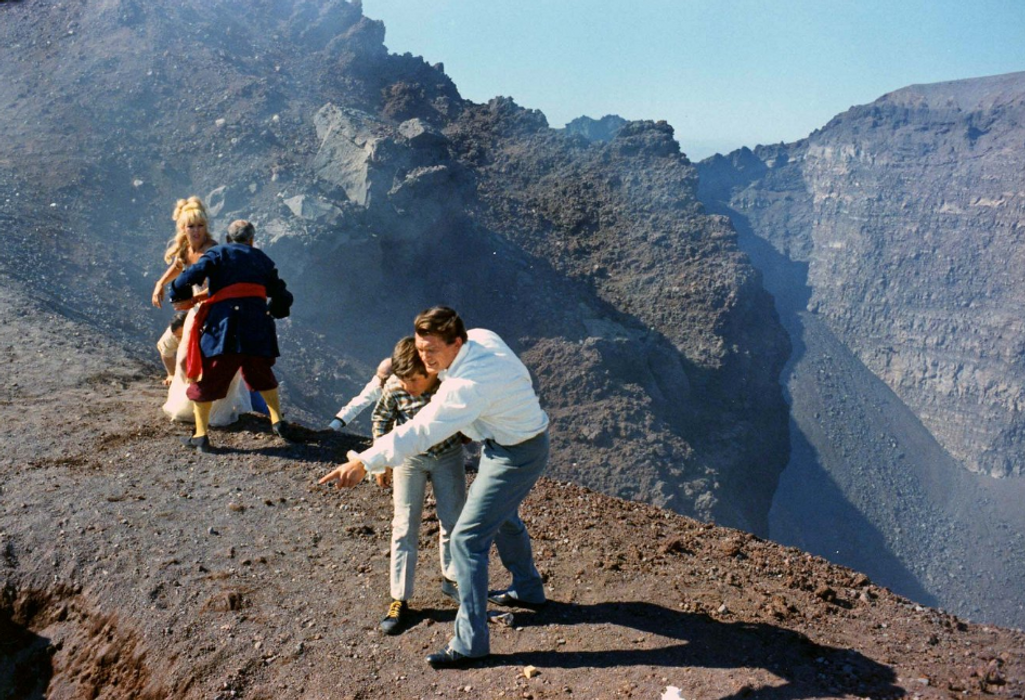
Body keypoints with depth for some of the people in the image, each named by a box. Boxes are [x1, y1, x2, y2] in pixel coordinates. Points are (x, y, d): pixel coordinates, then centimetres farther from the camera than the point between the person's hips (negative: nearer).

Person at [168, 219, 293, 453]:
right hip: (258, 325, 3)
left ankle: (200, 436, 9)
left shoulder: (217, 253, 11)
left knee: (206, 378, 8)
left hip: (224, 324, -3)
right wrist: (274, 309, 42)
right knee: (262, 374, 25)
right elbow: (282, 297, 22)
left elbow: (191, 276, -5)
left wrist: (181, 298, 13)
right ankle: (278, 423, 23)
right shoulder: (261, 259, 20)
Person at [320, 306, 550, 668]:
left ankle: (470, 642, 1)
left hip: (515, 456, -10)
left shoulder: (469, 385, -35)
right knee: (502, 516, 30)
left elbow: (420, 432, -38)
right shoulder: (479, 336, -9)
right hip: (512, 440, 10)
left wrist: (363, 463, -37)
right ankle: (527, 590, 51)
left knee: (467, 539, -8)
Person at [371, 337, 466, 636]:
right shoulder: (394, 387, -24)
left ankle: (451, 580, 32)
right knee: (405, 527, 0)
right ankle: (400, 600, 10)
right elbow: (381, 419, -4)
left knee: (454, 521, 8)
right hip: (409, 457, 0)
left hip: (448, 455, 1)